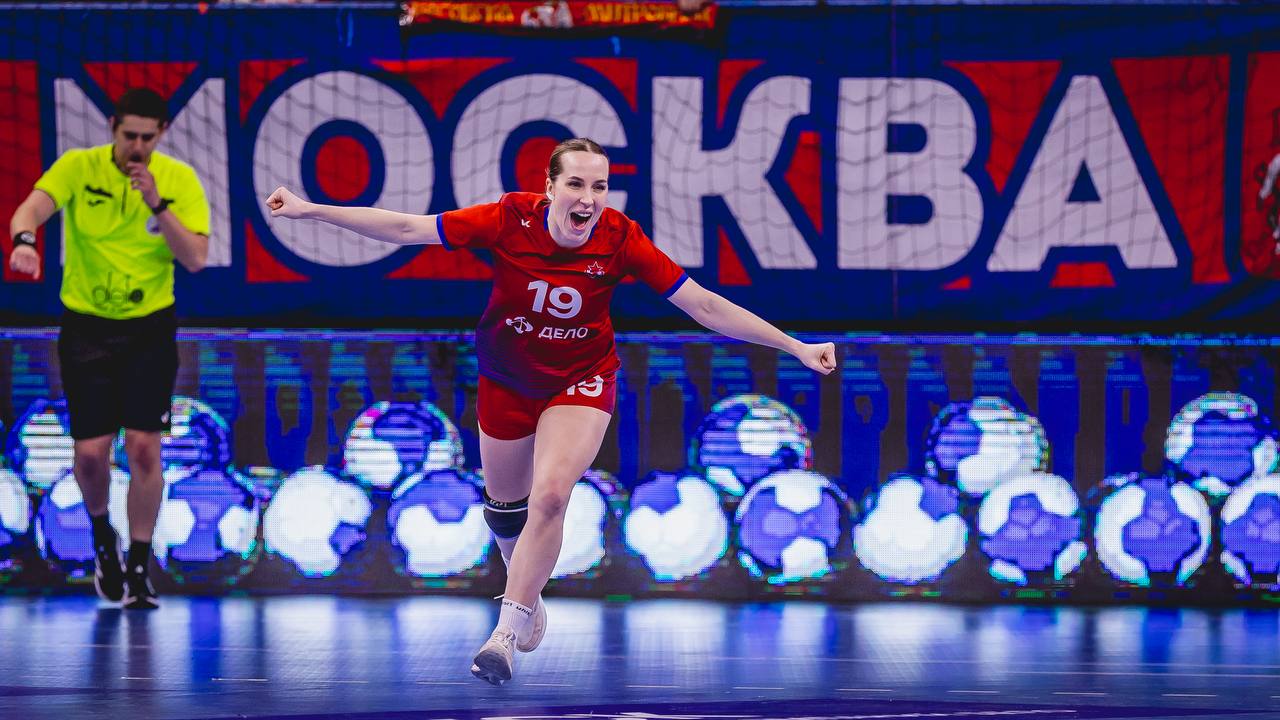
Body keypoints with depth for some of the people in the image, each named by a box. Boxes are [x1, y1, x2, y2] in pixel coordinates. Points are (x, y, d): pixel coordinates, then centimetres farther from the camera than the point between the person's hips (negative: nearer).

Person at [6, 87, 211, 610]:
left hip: (150, 330, 1)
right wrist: (24, 239, -48)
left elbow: (196, 259, -12)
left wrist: (157, 205, -24)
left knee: (144, 449, -5)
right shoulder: (78, 168, -8)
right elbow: (32, 208, -26)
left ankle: (138, 569, 9)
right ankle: (102, 537, 28)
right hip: (86, 326, 0)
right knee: (90, 451, -4)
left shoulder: (179, 180, -5)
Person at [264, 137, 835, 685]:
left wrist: (796, 347, -20)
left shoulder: (620, 239, -23)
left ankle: (507, 635, -13)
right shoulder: (510, 220, -23)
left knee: (549, 496, -23)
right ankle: (528, 593, 49)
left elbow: (705, 306, -18)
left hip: (581, 382, -2)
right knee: (504, 505, 18)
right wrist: (310, 210, -22)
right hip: (506, 381, 2)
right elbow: (406, 229, -19)